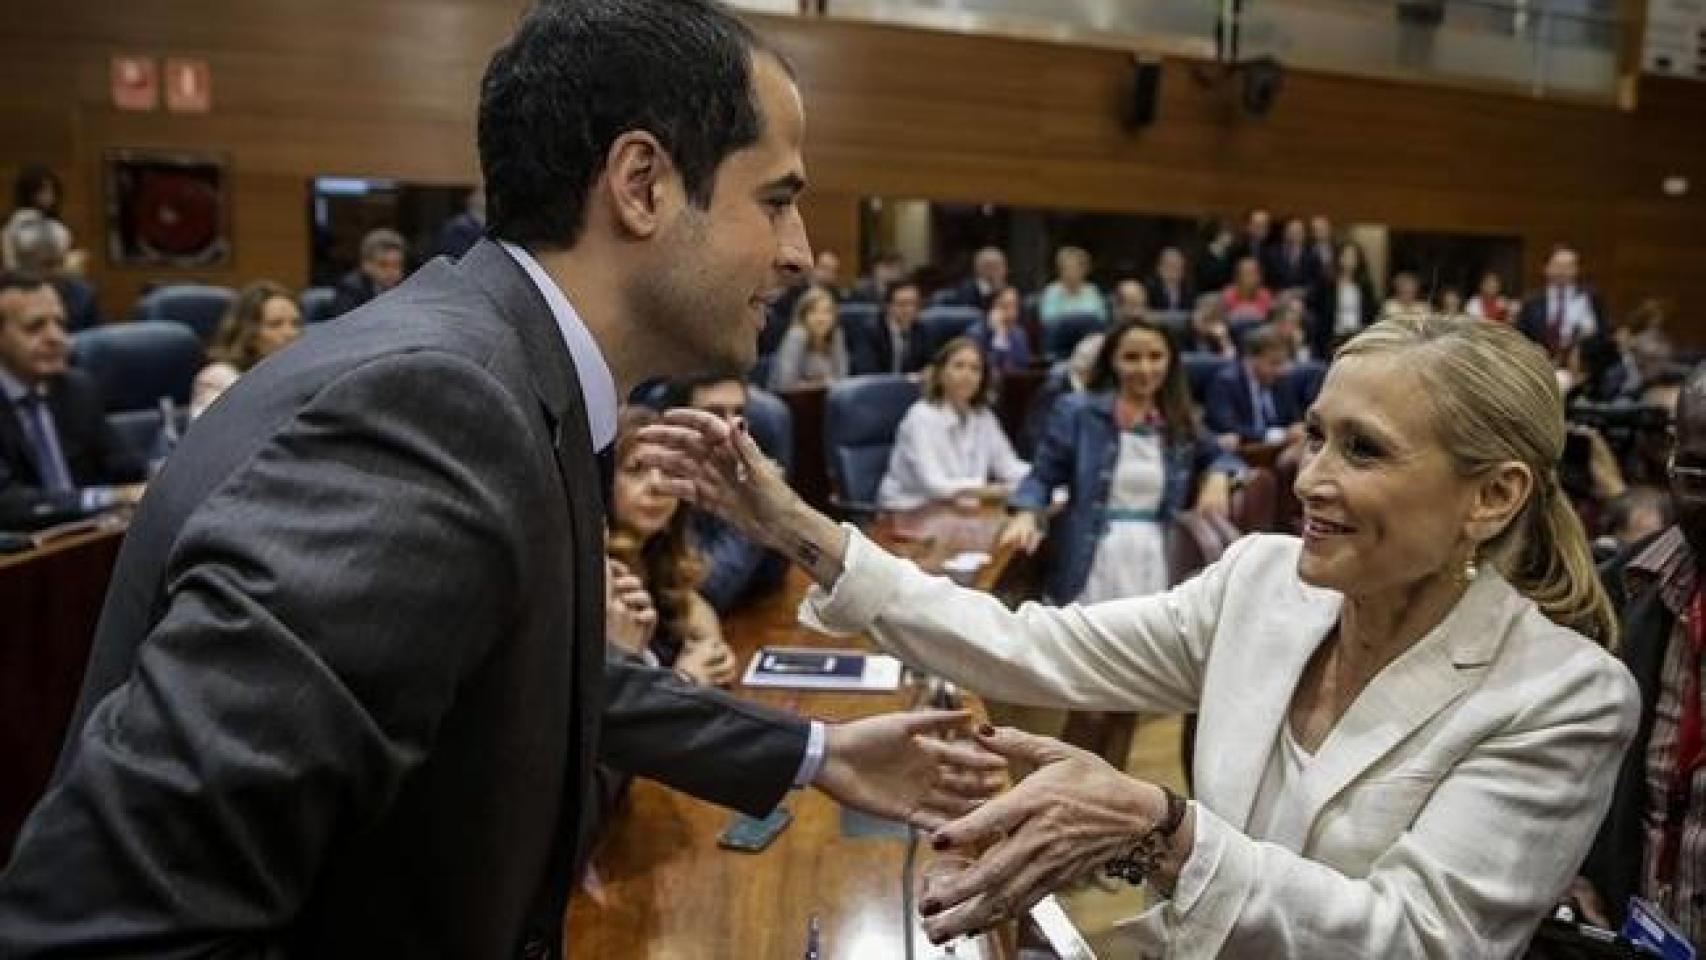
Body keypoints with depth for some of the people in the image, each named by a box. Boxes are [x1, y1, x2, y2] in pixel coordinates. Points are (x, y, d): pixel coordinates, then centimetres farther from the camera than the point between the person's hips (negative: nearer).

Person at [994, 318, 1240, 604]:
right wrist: (1027, 515, -16)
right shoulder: (1076, 411, 3)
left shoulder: (1180, 424, 12)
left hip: (1156, 562, 3)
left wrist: (1218, 478, 3)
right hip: (1095, 564, -3)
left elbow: (1219, 457, 27)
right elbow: (1043, 475, 3)